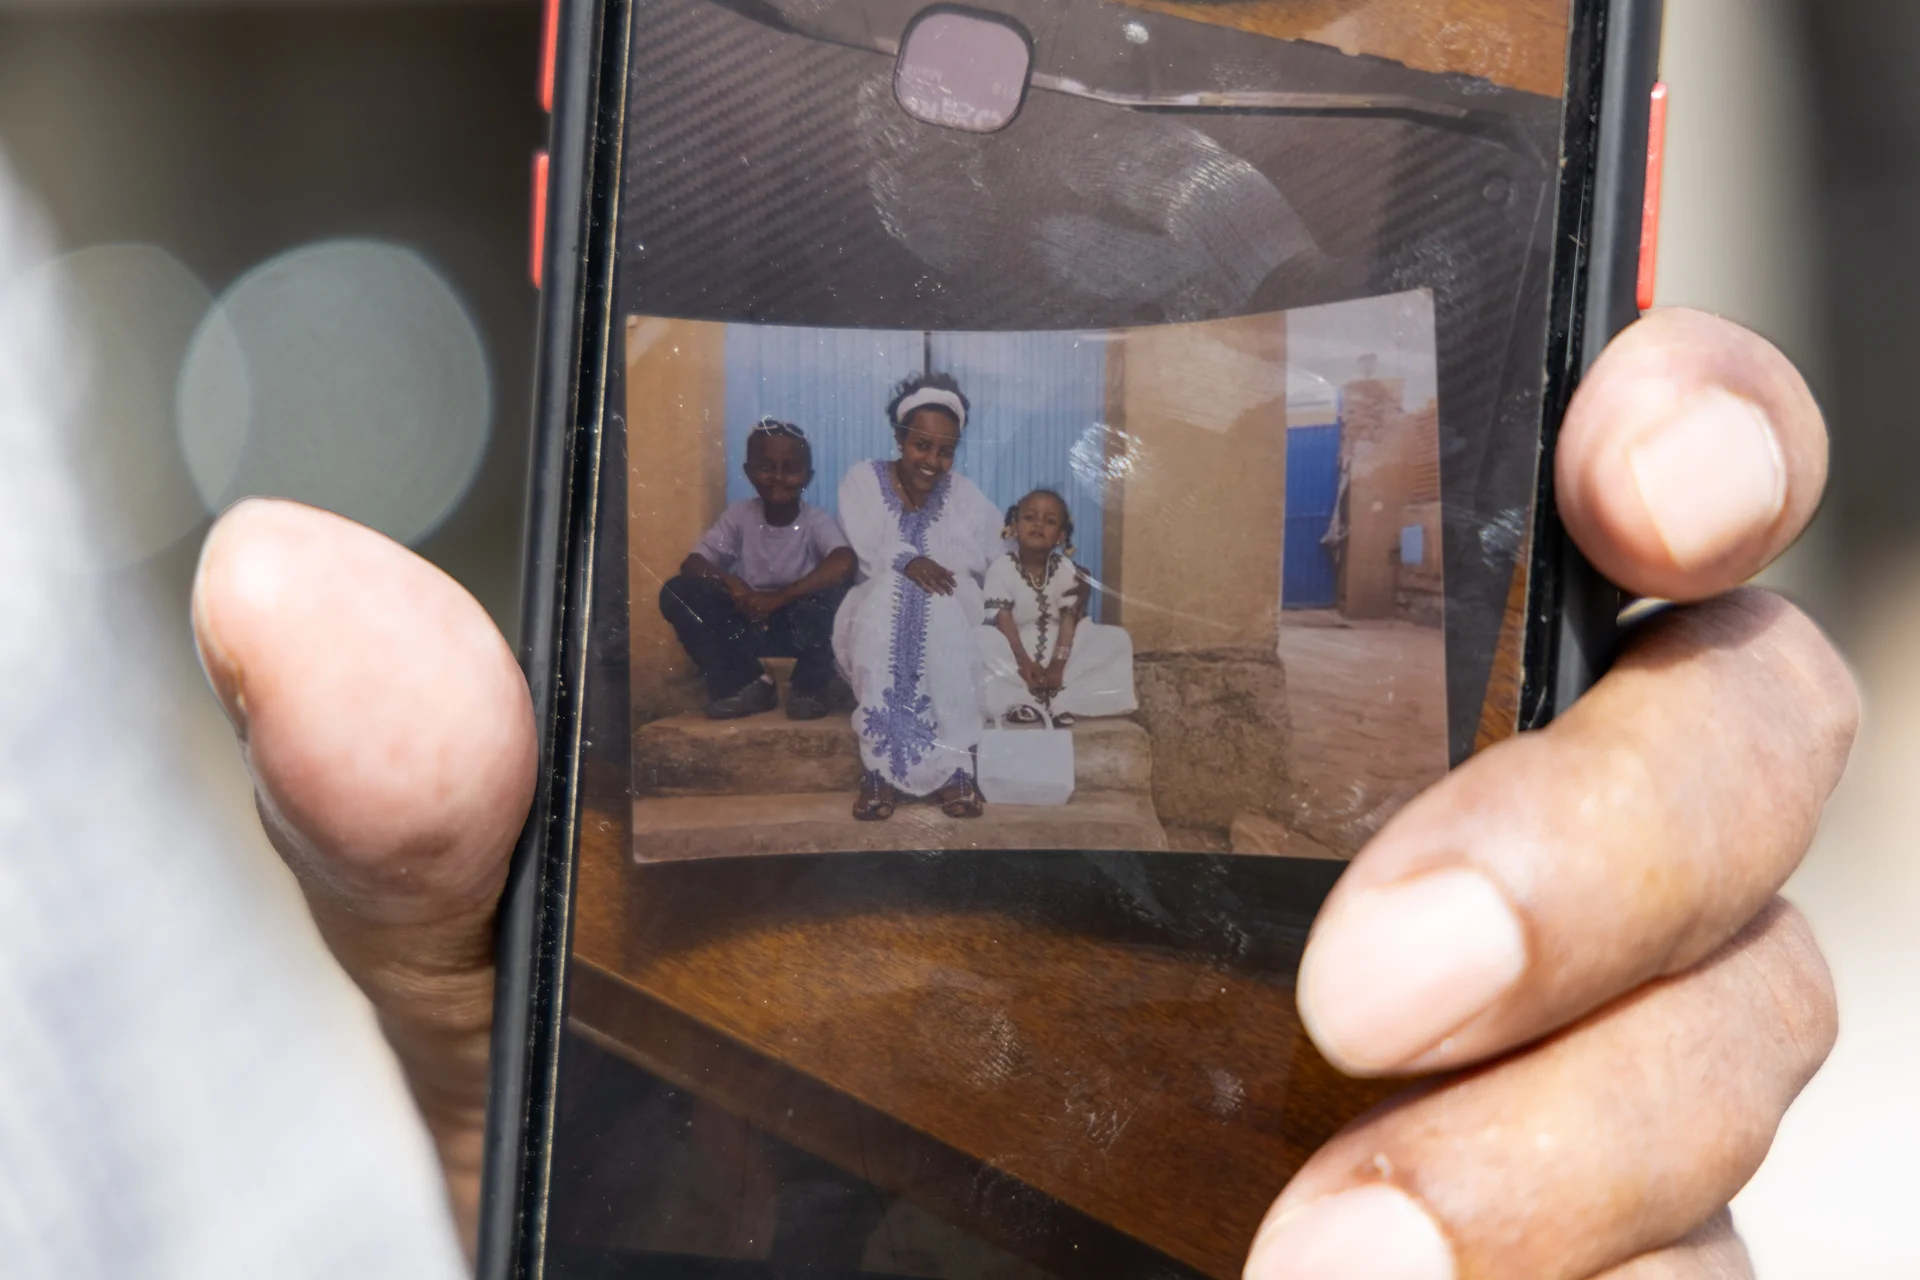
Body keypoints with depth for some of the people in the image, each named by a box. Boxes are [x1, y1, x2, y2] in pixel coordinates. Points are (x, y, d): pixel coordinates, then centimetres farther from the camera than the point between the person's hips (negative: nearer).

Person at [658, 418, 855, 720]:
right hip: (749, 623, 3)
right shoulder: (739, 516, -2)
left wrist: (777, 598, -35)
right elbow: (692, 564, -6)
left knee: (832, 592, -35)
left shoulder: (817, 521, -13)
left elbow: (844, 563, -33)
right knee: (677, 593, -17)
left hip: (799, 626, -3)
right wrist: (729, 582, -29)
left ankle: (810, 687, -8)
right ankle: (746, 684, -8)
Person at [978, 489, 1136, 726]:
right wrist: (1023, 662, -24)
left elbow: (1068, 619, -8)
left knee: (1118, 640, -15)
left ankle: (1060, 699, -21)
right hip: (1014, 654, -3)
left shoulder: (1066, 570, -2)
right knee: (981, 641, -35)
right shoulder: (1001, 568, -9)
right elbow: (1003, 619, -14)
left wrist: (1058, 664, -21)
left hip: (1055, 648, 3)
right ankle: (1018, 700, -24)